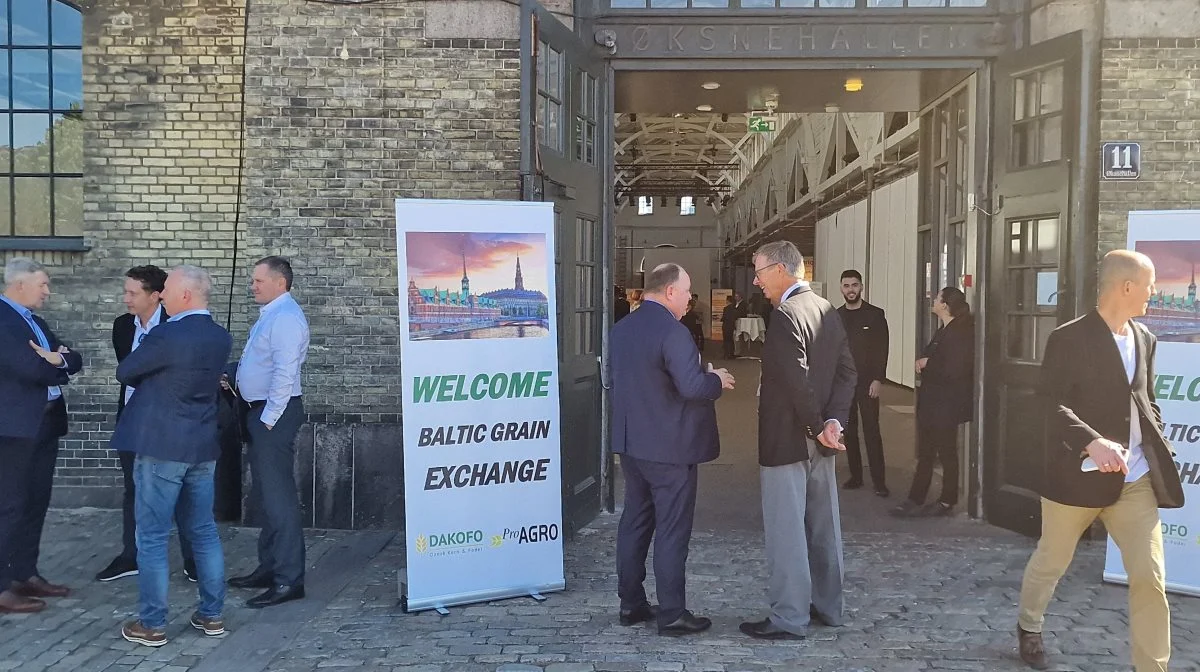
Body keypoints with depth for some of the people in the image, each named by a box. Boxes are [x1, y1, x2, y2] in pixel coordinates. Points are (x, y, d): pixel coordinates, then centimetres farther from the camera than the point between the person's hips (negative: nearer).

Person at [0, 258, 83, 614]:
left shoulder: (35, 320, 18)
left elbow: (74, 360, 13)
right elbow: (29, 367, -22)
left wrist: (57, 360, -10)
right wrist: (58, 364, -3)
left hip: (45, 422, 9)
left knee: (35, 503, 13)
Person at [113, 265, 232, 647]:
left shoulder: (166, 336, -16)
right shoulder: (221, 338, 6)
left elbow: (124, 373, -3)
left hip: (161, 447, -7)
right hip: (203, 446, 7)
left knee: (152, 537, 3)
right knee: (203, 531, 14)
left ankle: (152, 624, 9)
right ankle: (212, 614, 19)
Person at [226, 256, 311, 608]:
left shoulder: (286, 318, -16)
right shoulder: (270, 314, 15)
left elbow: (284, 374, -23)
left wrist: (268, 419, -21)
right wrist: (231, 375, 9)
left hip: (274, 414, -11)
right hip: (259, 410, 11)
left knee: (278, 496, -7)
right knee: (264, 494, 17)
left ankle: (288, 579, -2)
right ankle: (269, 567, 29)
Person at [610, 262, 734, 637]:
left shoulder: (621, 329, 7)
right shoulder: (672, 331, -19)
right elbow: (692, 386, -25)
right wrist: (717, 380, -6)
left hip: (631, 442, 8)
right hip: (669, 447, -8)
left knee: (635, 521, 15)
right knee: (672, 530, 0)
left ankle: (631, 603, 23)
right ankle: (672, 614, 8)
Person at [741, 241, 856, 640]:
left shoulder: (786, 315, -18)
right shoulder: (827, 311, 9)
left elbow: (797, 381, -23)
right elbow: (847, 372, 5)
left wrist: (816, 427, -13)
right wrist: (834, 420, -5)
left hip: (787, 439, -9)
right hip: (819, 440, 9)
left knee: (786, 530, 0)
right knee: (823, 525, 16)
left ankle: (789, 619, 8)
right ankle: (828, 606, 28)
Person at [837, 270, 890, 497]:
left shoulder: (875, 314, -1)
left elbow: (882, 349, -4)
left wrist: (878, 380, -11)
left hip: (867, 382, -3)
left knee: (871, 430, -6)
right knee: (849, 431, 7)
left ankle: (879, 480, -2)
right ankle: (855, 476, 16)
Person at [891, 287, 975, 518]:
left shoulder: (960, 333, -17)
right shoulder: (943, 331, 14)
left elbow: (952, 370, -24)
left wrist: (927, 363, -11)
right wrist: (924, 364, -3)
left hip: (946, 405, -9)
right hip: (932, 402, 9)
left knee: (947, 453, 4)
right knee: (926, 453, 11)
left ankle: (947, 502, 16)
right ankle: (915, 501, 16)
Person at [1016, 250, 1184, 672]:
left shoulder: (1145, 340, 11)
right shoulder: (1069, 339, -12)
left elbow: (1146, 402, 20)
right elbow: (1051, 404, -19)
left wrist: (1160, 447, 7)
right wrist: (1092, 442, -33)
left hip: (1136, 480, 5)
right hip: (1078, 475, -5)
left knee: (1150, 579, -1)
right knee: (1051, 563, 15)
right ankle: (1029, 627, 41)